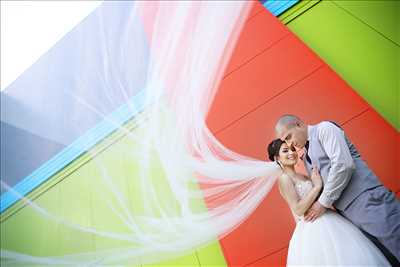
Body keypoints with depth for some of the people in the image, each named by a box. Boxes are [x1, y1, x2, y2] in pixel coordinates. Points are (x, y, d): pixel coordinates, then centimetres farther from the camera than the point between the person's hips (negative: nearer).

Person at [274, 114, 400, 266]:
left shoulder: (324, 129, -5)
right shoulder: (306, 158, 19)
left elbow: (344, 165, -19)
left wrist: (324, 202, -13)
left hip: (369, 202, -8)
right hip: (349, 215, 8)